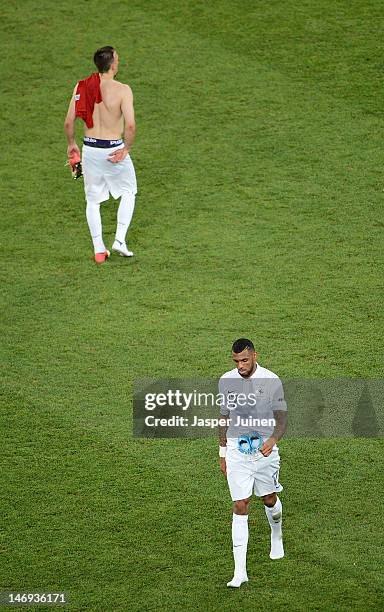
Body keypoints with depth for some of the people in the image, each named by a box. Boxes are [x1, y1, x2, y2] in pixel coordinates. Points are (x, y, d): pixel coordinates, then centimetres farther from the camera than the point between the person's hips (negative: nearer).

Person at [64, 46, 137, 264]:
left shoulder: (81, 87, -2)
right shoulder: (122, 90, -14)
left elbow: (69, 122, 0)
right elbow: (130, 125, -22)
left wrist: (72, 144, 16)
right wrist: (126, 148, -8)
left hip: (90, 148, 3)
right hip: (114, 150, -3)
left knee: (93, 200, 16)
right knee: (129, 192, 21)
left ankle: (99, 250, 19)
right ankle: (120, 240, 12)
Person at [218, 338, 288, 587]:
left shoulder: (271, 381, -10)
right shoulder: (226, 381, -1)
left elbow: (282, 419, -7)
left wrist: (273, 440, -27)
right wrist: (223, 452, 14)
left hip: (264, 448, -1)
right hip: (237, 450, 1)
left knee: (269, 499, 15)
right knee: (240, 507, -6)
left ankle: (277, 536, 51)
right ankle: (240, 571, -7)